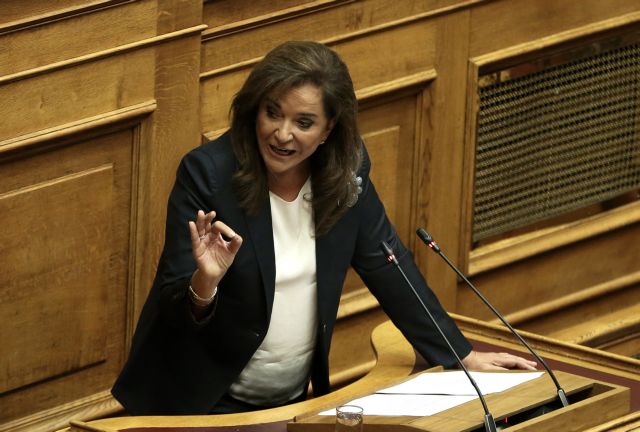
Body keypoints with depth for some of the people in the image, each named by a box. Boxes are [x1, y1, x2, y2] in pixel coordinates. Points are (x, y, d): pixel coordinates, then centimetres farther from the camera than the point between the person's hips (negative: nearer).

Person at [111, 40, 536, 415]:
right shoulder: (206, 174, -16)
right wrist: (203, 284, -37)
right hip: (204, 404, -4)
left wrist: (461, 355, 5)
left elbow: (389, 267, 7)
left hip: (295, 400, 4)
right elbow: (175, 307, -16)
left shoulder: (347, 174, -3)